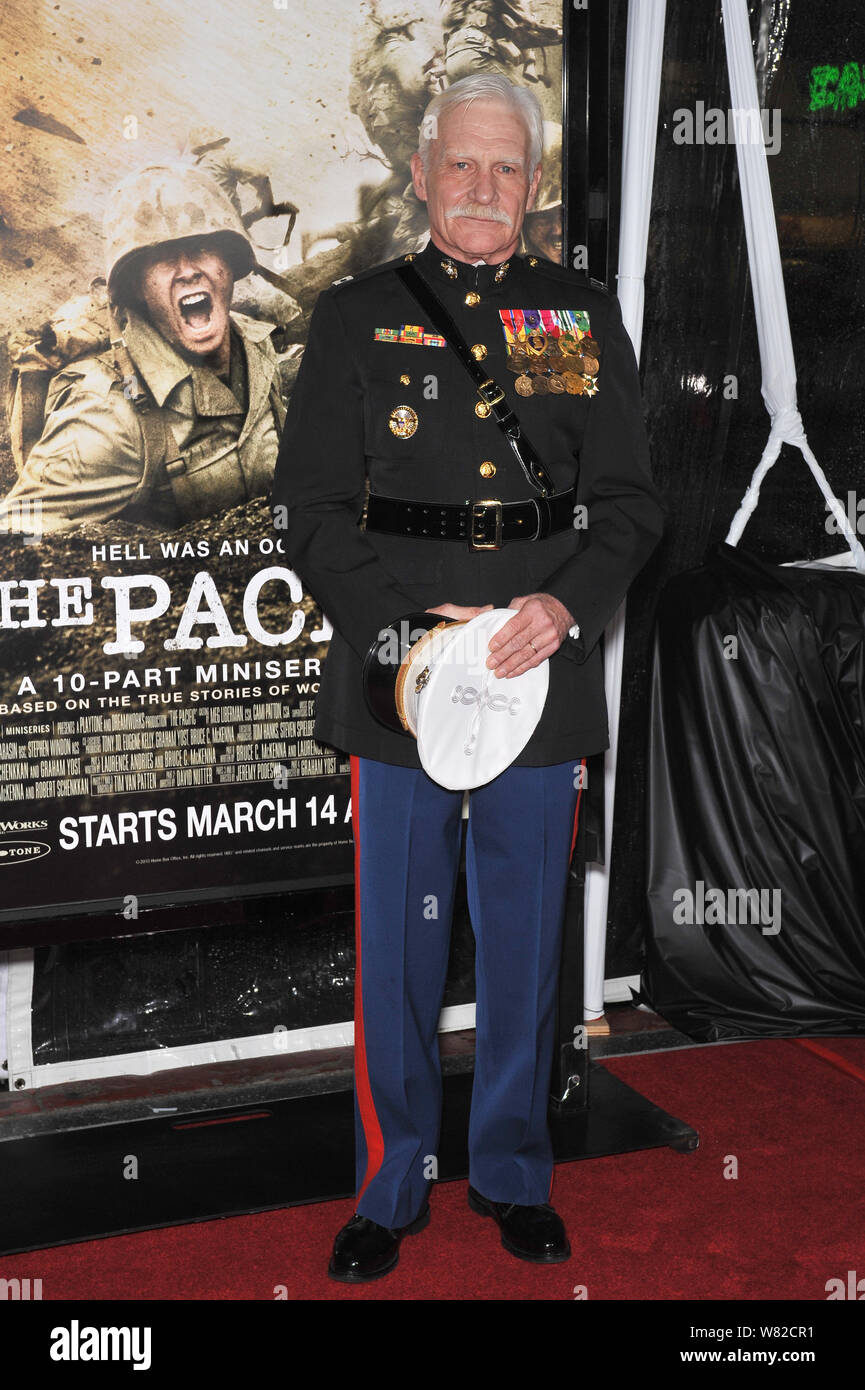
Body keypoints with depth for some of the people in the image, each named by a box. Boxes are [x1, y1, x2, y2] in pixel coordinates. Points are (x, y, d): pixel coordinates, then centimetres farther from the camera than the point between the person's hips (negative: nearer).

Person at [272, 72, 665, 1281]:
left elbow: (631, 501, 6)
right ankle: (391, 1187, 23)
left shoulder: (585, 319, 9)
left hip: (542, 670, 1)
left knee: (525, 935, 10)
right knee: (396, 943, 5)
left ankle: (514, 1174, 29)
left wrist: (565, 606, -12)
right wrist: (400, 627, -13)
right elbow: (311, 503, 0)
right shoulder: (357, 316, 5)